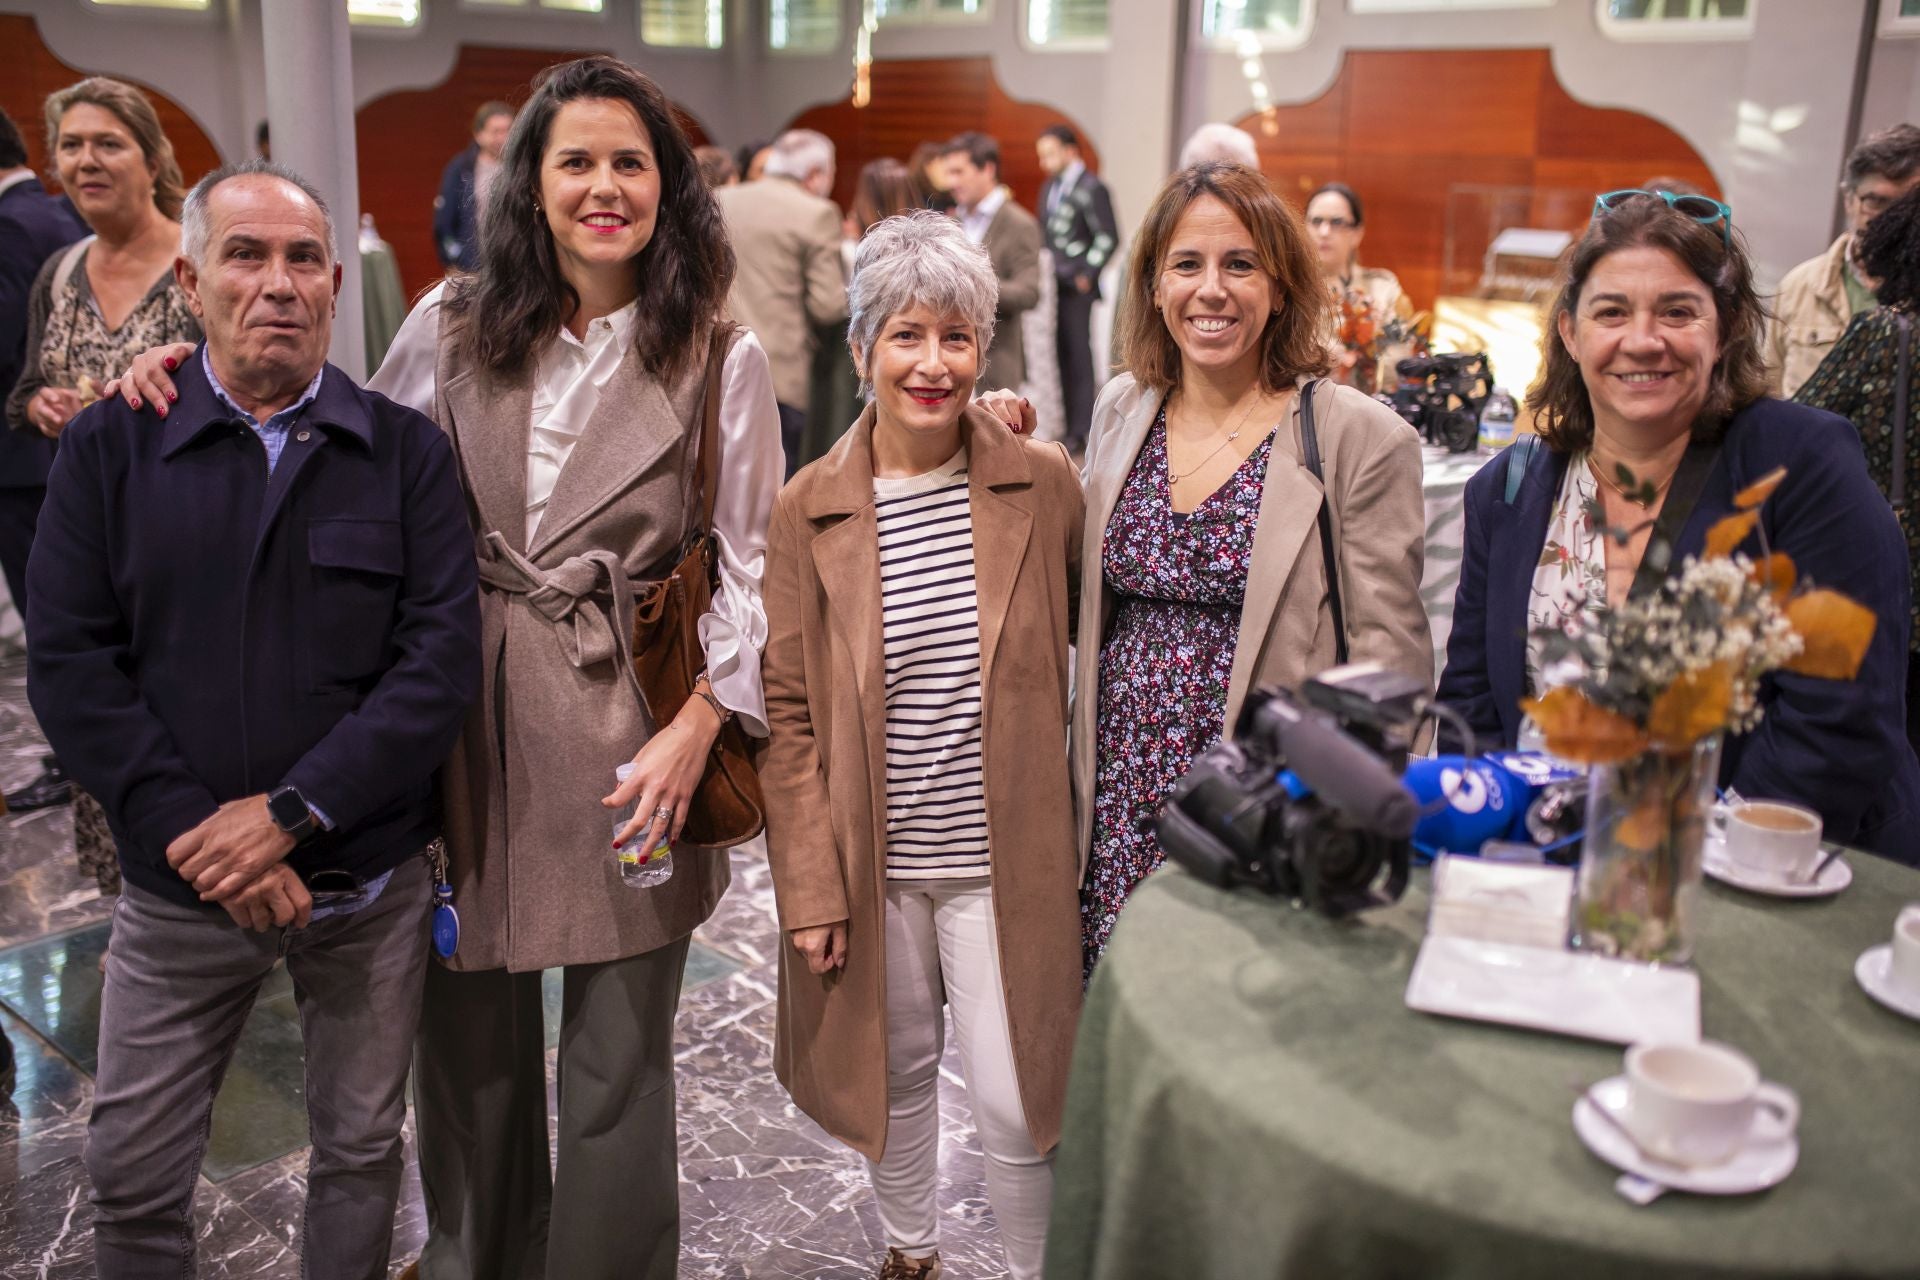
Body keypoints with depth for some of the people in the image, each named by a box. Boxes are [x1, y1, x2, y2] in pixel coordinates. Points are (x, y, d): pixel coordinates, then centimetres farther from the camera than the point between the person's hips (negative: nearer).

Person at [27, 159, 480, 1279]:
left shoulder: (406, 451, -2)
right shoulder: (110, 448, 1)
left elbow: (444, 657, -10)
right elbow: (68, 663, -6)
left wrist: (293, 811, -19)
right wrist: (196, 836, -16)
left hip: (372, 884, 0)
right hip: (180, 889, 1)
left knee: (362, 1151, 15)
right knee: (132, 1176, 11)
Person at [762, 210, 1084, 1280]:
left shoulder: (1046, 484, -6)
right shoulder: (809, 510, -5)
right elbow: (790, 711, -2)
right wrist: (809, 883, -6)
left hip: (1006, 860, -1)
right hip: (873, 860, 1)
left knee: (1015, 1105, 3)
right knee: (897, 1071, 19)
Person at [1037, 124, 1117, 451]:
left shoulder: (1091, 189, -8)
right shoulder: (1050, 187, 16)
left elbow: (1108, 237, -10)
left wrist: (1087, 275, -13)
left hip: (1076, 288, -7)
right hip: (1052, 285, 7)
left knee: (1078, 354, -3)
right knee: (1059, 354, 7)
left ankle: (1080, 430, 2)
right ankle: (1062, 422, 13)